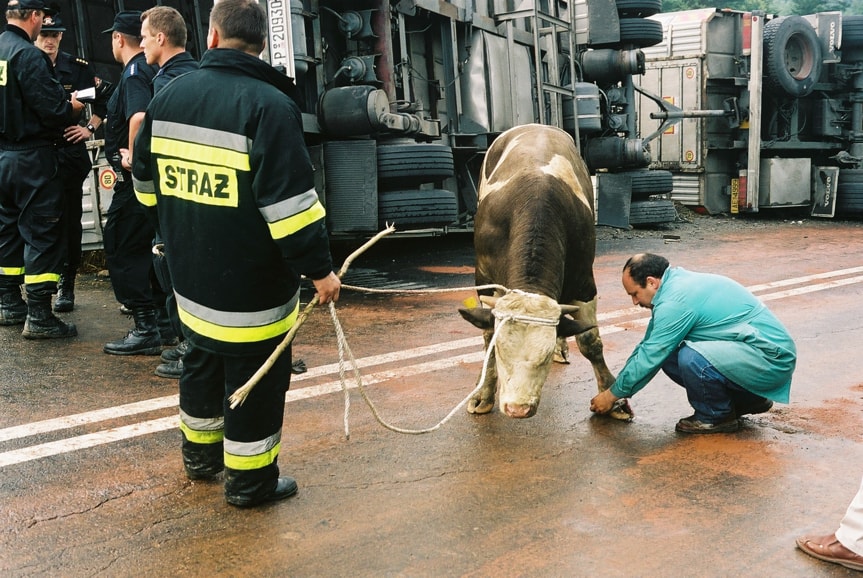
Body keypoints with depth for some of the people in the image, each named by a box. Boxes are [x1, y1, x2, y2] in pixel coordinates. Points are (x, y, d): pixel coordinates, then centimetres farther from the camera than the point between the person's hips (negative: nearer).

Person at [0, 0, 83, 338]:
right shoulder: (28, 55, -17)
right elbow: (51, 110, -21)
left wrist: (60, 102, 17)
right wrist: (72, 107, 0)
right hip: (31, 158, -8)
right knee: (43, 233, -3)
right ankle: (38, 316, -1)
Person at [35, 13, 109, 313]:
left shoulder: (78, 67, 1)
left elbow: (105, 98, 12)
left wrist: (90, 128, 5)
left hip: (69, 155, 0)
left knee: (69, 223, 5)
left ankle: (66, 286, 14)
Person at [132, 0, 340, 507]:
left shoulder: (169, 95, 4)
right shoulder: (269, 104, -18)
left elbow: (147, 182, 14)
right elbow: (290, 201, -24)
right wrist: (318, 268, -15)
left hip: (191, 276, 7)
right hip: (252, 285, -7)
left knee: (202, 364, 24)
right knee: (255, 380, 7)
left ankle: (200, 454, 41)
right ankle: (250, 480, 18)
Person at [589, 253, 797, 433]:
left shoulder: (676, 300, -21)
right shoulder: (678, 283, 8)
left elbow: (649, 358, -15)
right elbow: (648, 345, 16)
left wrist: (612, 394, -2)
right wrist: (618, 388, 17)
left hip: (772, 360, -10)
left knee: (691, 359, -31)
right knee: (667, 353, 2)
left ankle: (716, 417, -2)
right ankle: (746, 399, 15)